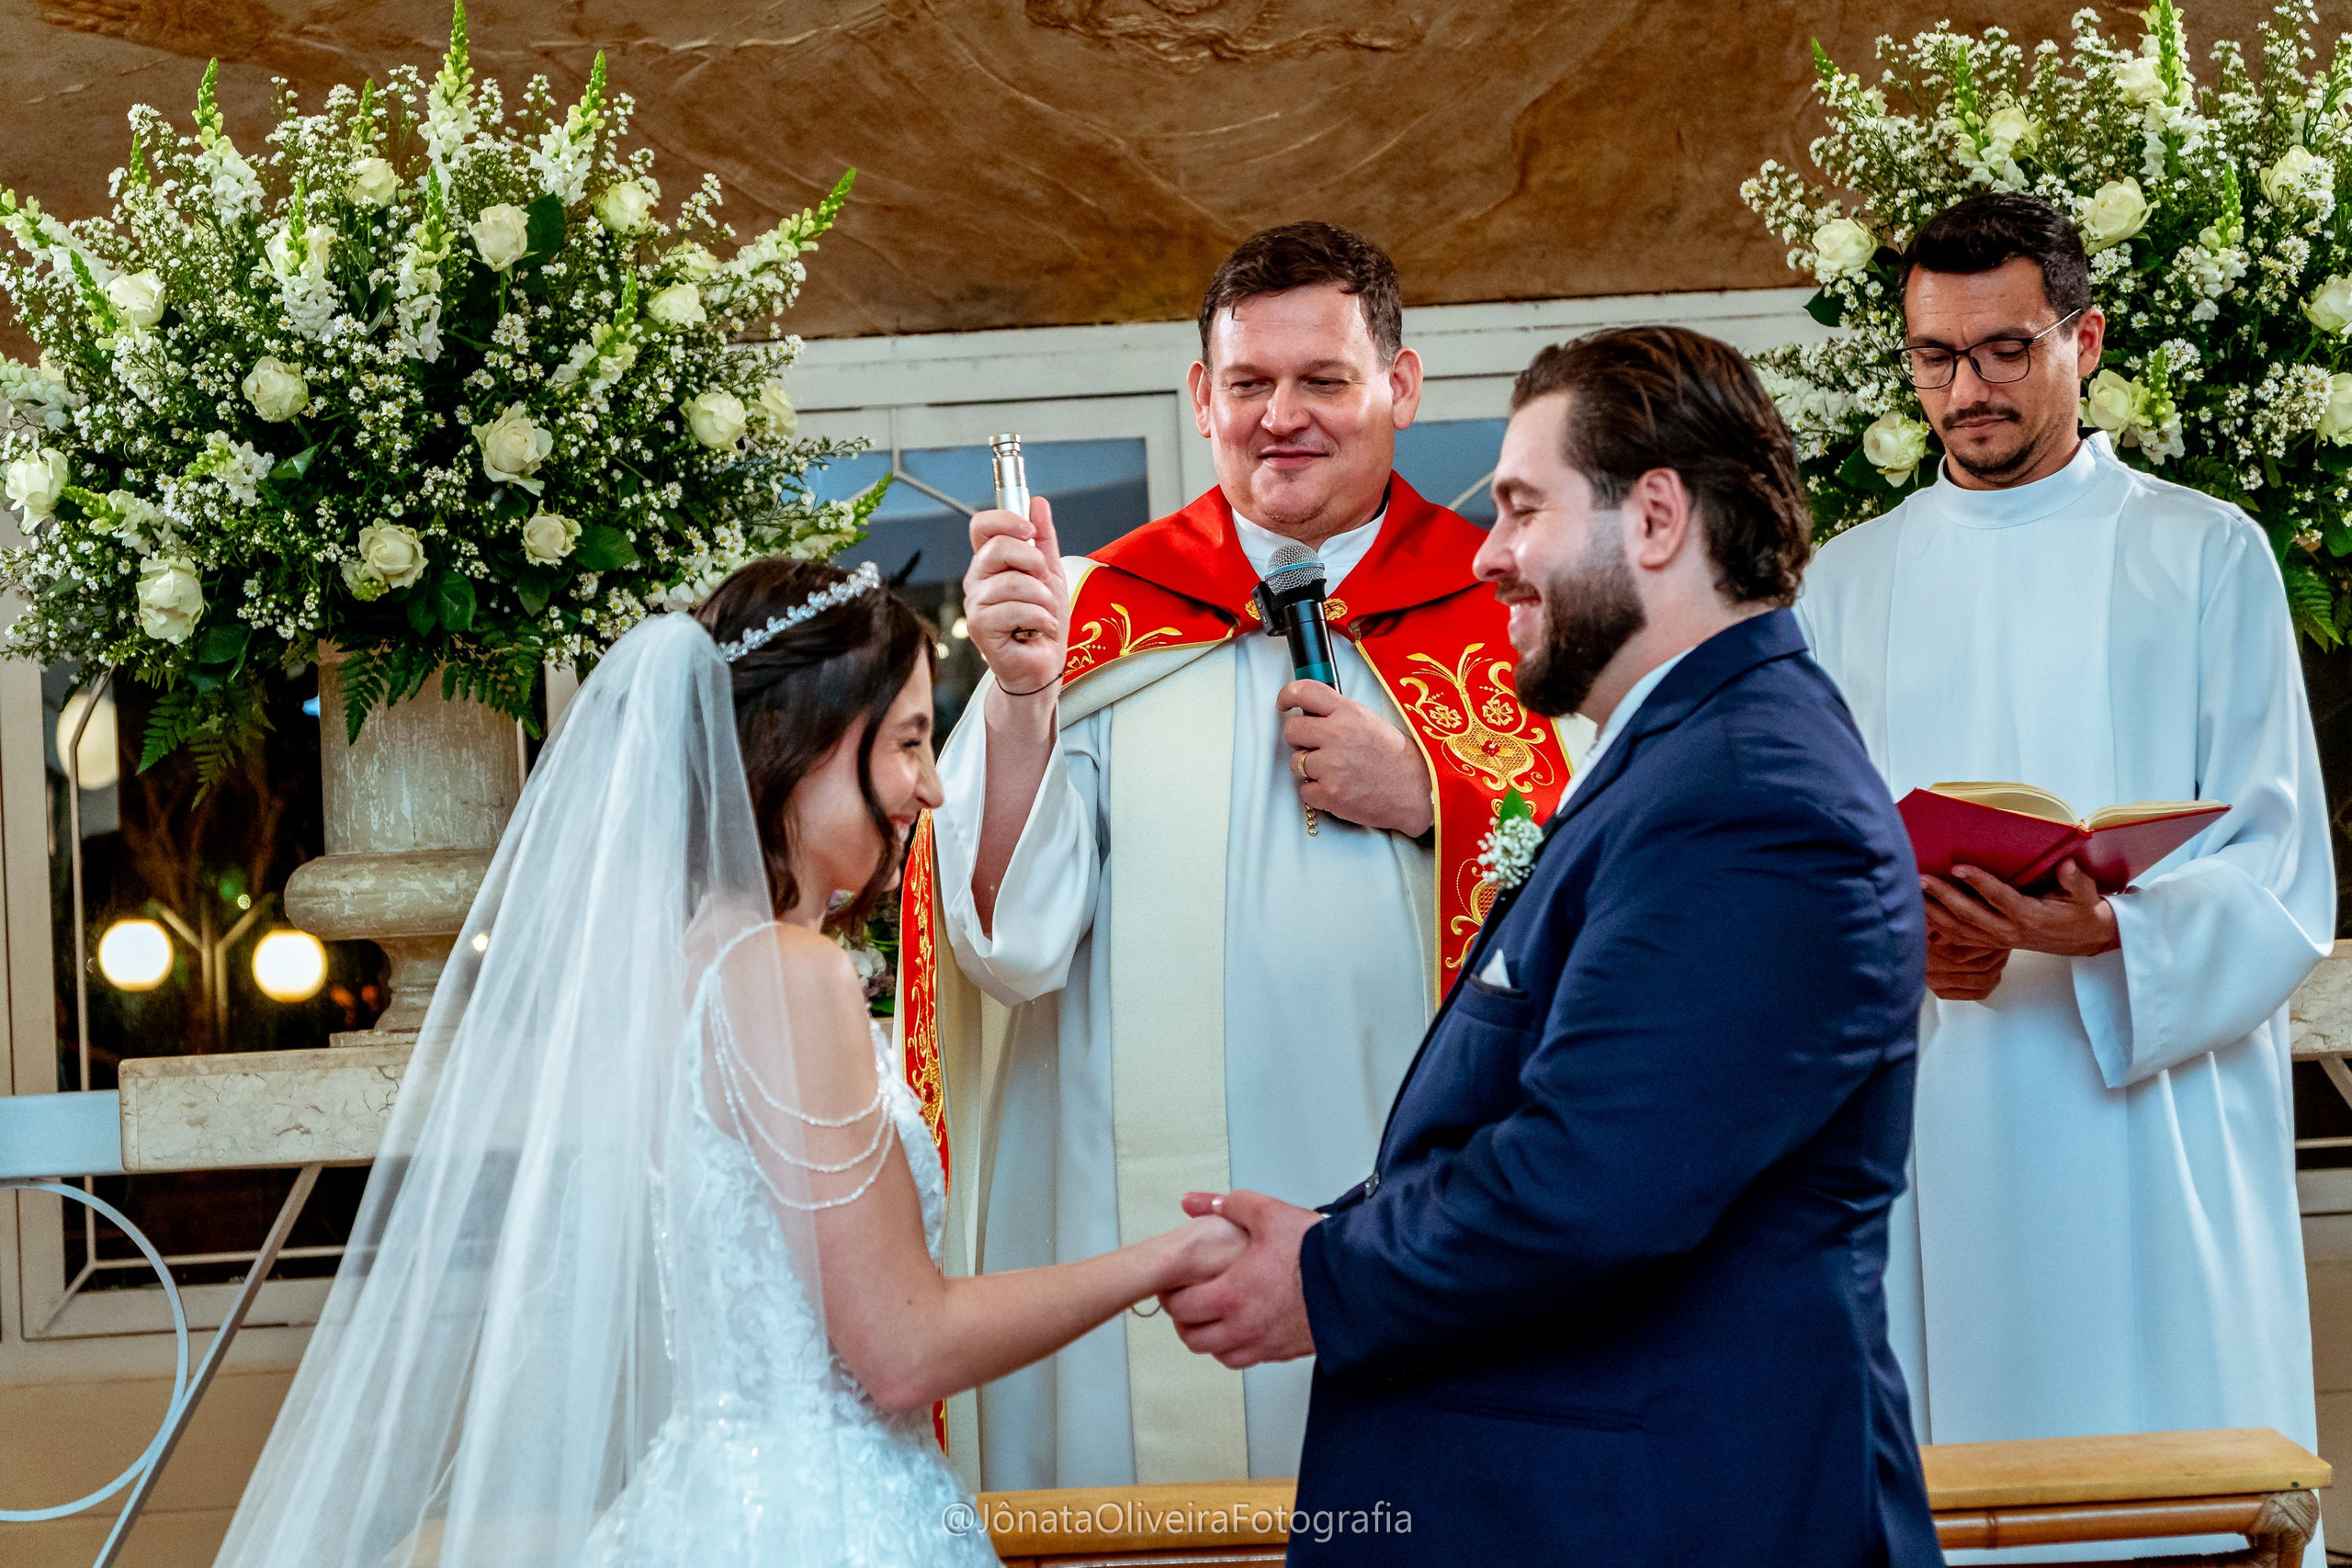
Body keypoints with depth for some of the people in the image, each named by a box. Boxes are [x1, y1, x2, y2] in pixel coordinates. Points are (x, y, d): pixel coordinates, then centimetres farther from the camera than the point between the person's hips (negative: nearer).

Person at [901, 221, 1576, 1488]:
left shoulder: (1503, 615, 5)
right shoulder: (1098, 619, 2)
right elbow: (1013, 944, -6)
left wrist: (1432, 799, -11)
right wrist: (1020, 695, -19)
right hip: (1143, 1235, -1)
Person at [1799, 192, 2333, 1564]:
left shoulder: (2205, 556, 6)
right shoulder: (1850, 581, 14)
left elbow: (2282, 877, -1)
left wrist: (2108, 935, -19)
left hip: (2150, 1123, -2)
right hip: (1926, 1130, 2)